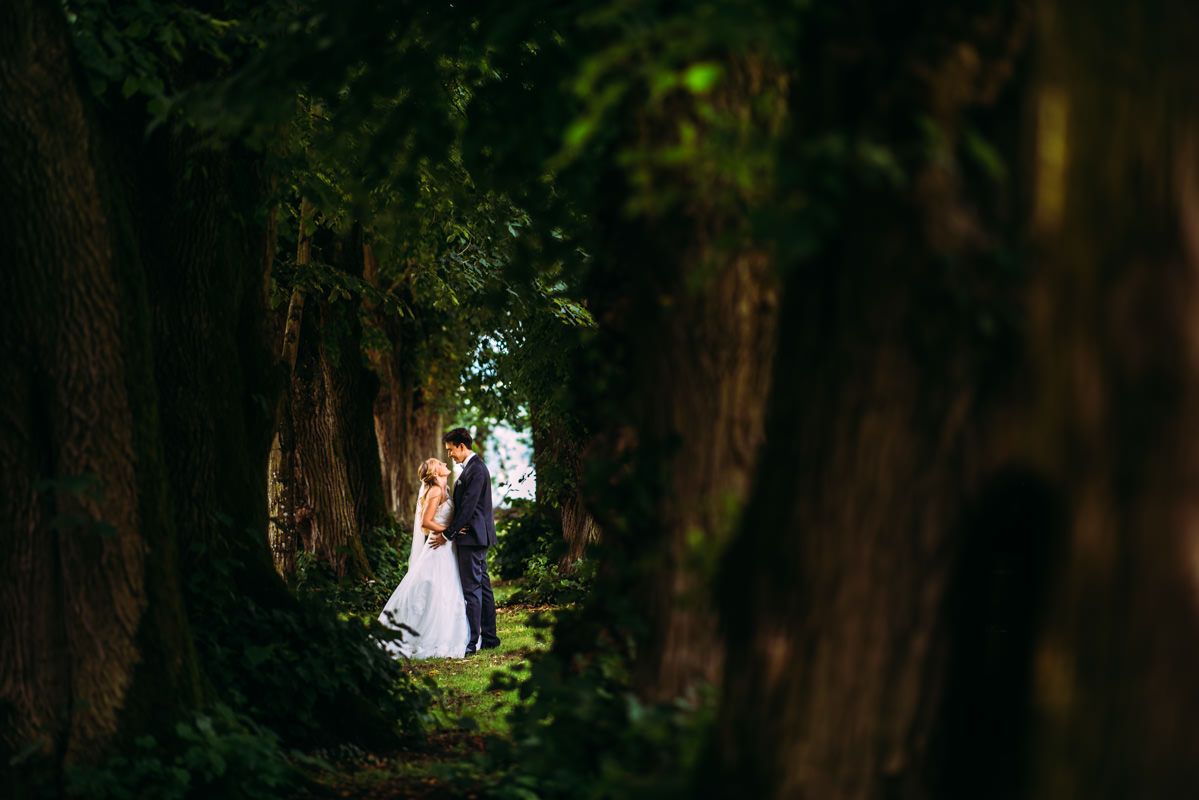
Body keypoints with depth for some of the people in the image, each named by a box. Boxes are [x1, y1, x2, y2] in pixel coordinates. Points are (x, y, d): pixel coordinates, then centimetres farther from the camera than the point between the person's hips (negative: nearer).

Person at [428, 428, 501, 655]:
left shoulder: (476, 469, -16)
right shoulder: (472, 467, 16)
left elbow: (468, 507, -20)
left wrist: (448, 534, -17)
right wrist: (451, 531, 14)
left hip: (472, 536, -11)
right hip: (478, 537, 11)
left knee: (471, 588, -9)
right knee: (482, 586, 13)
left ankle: (471, 642, -9)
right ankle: (489, 637, 17)